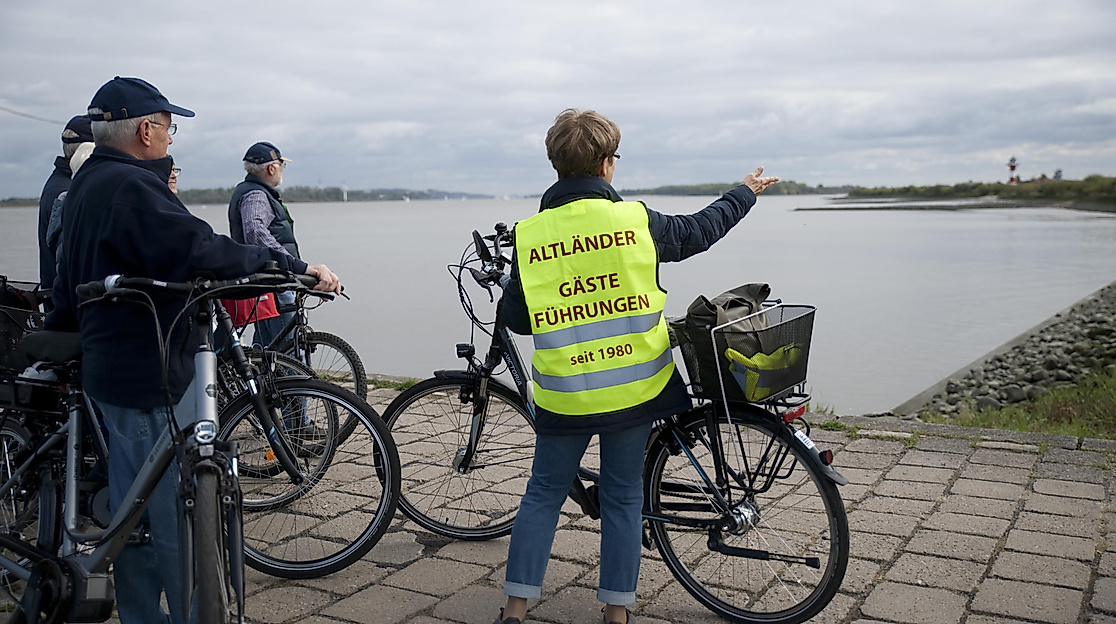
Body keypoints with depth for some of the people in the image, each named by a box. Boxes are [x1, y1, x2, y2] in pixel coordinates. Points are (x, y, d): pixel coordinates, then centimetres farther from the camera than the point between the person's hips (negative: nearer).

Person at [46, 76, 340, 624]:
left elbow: (68, 285, 25)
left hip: (108, 369, 11)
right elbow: (203, 252, -31)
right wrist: (295, 267, -28)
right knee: (179, 516, -2)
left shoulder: (85, 185, 15)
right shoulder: (132, 187, -19)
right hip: (151, 379, -11)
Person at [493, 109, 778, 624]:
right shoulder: (636, 220, -7)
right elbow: (700, 230, 11)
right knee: (623, 499, 14)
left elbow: (514, 318, 0)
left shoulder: (529, 234, -7)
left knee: (543, 495, 15)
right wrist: (745, 193, 28)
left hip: (564, 395, 0)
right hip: (633, 388, 0)